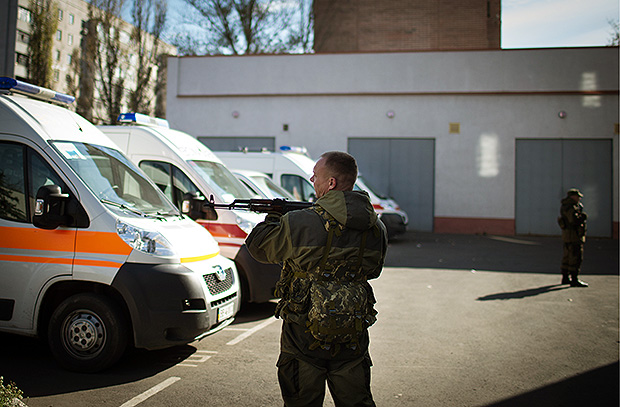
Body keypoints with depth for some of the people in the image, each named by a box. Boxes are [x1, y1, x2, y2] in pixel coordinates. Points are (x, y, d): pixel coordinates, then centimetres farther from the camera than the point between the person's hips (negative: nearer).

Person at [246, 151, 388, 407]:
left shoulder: (300, 224, -17)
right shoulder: (377, 229, -1)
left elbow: (258, 246, -2)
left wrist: (272, 221, 19)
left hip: (305, 336, -4)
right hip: (354, 339, 4)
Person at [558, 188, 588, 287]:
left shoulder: (565, 206, 15)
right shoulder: (569, 207, -17)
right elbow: (574, 220, -27)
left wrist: (579, 207, 16)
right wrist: (583, 217, -10)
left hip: (567, 235, 11)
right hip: (573, 234, -11)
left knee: (567, 256, 15)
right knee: (576, 257, -9)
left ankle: (565, 278, 23)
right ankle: (574, 280, -9)